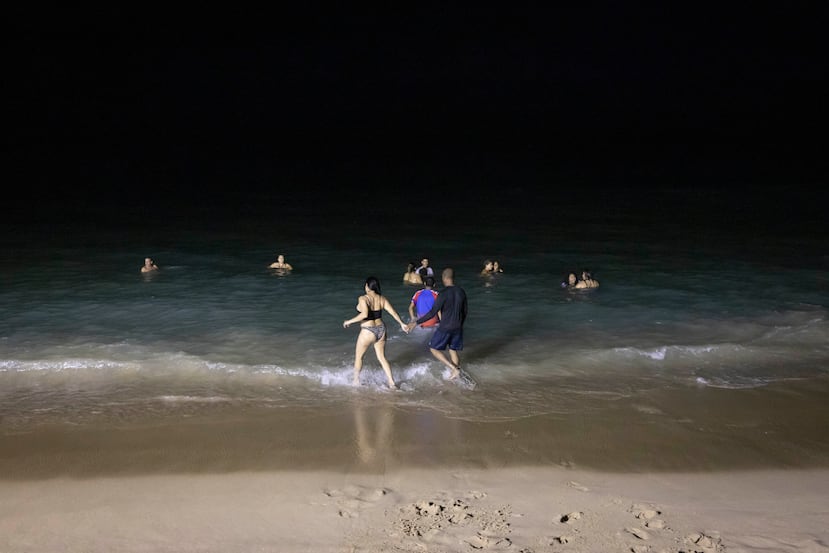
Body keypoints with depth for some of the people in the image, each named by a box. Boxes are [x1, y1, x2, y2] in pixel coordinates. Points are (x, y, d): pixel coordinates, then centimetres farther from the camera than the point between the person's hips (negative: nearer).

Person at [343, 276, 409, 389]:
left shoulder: (363, 299, -17)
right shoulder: (382, 298, 1)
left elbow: (364, 314, -30)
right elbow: (392, 312, 1)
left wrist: (349, 321, -20)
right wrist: (402, 324, 10)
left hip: (368, 332, -5)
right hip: (381, 330, 5)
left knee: (358, 356, 17)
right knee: (382, 358, 16)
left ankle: (356, 381, 28)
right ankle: (391, 383, 11)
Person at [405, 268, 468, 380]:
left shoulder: (443, 293, -19)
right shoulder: (461, 292, 1)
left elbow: (433, 312, -21)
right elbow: (464, 312, 10)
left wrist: (416, 322, -15)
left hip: (445, 328, -6)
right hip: (458, 328, 6)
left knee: (434, 349, 10)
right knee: (453, 350, 19)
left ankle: (454, 369, 1)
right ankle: (455, 374, 21)